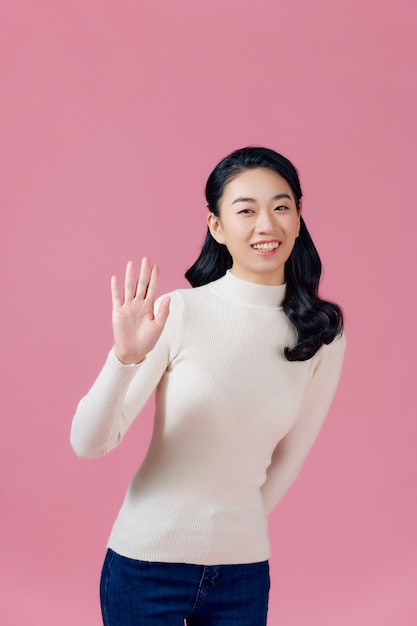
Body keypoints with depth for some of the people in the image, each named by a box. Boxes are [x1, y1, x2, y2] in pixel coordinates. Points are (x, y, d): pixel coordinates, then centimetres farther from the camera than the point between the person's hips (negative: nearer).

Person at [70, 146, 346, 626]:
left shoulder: (323, 332, -5)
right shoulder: (178, 312, -15)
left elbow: (292, 452, 6)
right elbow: (88, 444, -17)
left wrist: (245, 527, 12)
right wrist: (125, 358, -31)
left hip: (245, 568, 3)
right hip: (147, 560, -2)